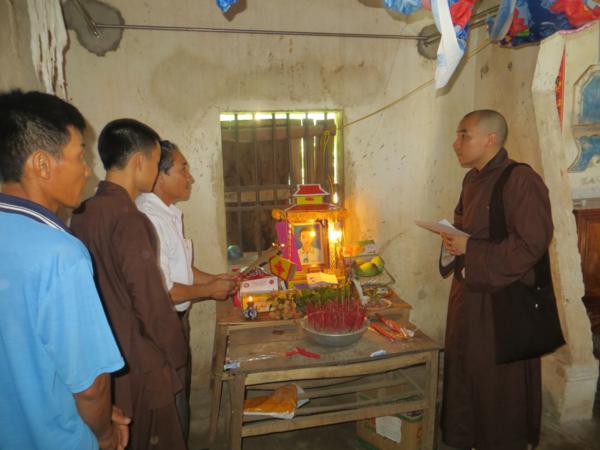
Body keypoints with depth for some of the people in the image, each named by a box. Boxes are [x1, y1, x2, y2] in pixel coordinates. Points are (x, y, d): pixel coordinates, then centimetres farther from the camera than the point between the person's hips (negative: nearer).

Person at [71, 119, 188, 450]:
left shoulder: (82, 213, 0)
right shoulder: (130, 221, -24)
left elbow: (106, 286, 7)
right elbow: (152, 302, -22)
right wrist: (176, 354, -7)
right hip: (139, 364, -7)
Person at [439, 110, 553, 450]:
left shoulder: (521, 180, -17)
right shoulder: (473, 179, 9)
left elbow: (532, 244, -20)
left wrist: (470, 249, -19)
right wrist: (452, 241, 1)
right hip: (467, 294, 8)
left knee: (500, 383, 9)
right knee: (463, 373, 19)